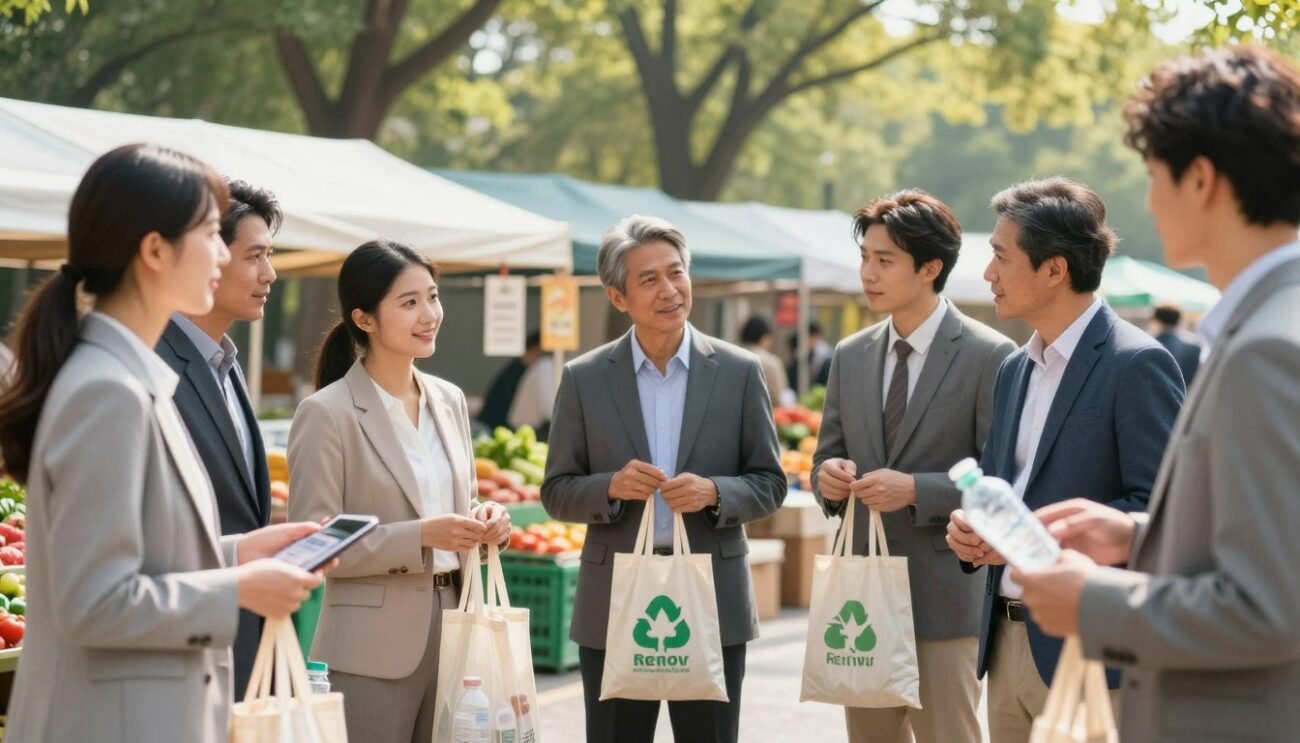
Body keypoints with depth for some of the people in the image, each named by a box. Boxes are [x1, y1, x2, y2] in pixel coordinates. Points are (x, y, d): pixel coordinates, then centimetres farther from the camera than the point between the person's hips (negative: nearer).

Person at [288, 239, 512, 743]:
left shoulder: (450, 400, 11)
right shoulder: (327, 413, -9)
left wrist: (487, 520, -2)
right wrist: (420, 536, -20)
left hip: (454, 630, 6)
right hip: (372, 652, -6)